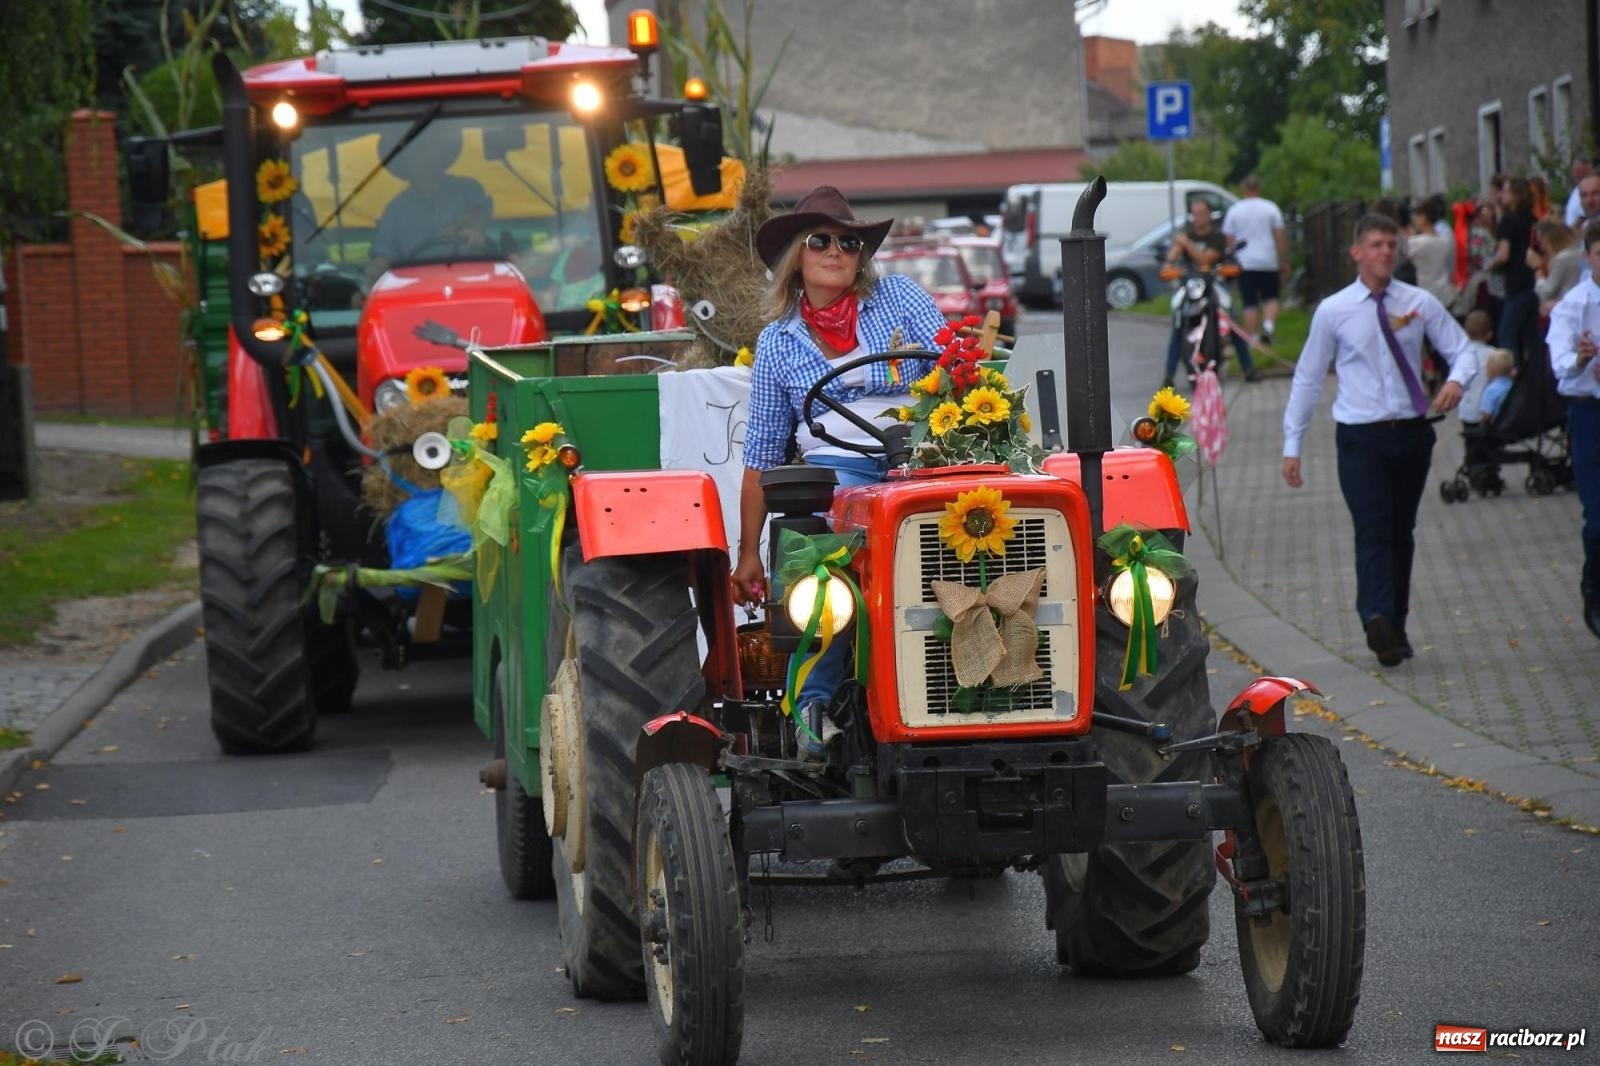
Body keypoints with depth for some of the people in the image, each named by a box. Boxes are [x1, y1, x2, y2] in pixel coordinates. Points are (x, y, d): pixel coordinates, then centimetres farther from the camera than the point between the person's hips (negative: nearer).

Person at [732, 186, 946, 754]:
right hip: (837, 467, 0)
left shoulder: (899, 297, 13)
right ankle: (814, 697, -29)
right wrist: (748, 554, 12)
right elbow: (762, 455, 17)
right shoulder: (777, 343, 16)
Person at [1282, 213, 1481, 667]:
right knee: (1373, 529, -17)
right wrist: (1292, 445, 2)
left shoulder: (1420, 304, 3)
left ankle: (1395, 628, 18)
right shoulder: (1333, 311, 0)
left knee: (1402, 532, 10)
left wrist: (1457, 380, -19)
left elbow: (1463, 349, 6)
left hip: (1412, 432, 3)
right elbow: (1307, 378, 5)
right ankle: (1378, 620, -31)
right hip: (1361, 437, -3)